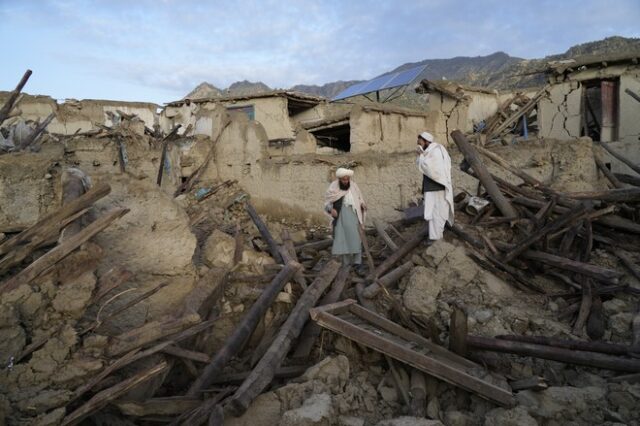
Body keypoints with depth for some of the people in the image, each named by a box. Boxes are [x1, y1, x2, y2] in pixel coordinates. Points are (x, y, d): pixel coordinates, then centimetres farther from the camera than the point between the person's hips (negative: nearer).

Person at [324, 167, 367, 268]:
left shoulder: (353, 186, 2)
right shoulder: (333, 187, -2)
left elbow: (359, 198, 13)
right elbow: (327, 201, 3)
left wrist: (362, 204, -8)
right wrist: (331, 209, -15)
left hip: (352, 215, 0)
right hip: (339, 216, 0)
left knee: (354, 238, -6)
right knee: (342, 239, 0)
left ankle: (358, 262, 0)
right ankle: (346, 263, 8)